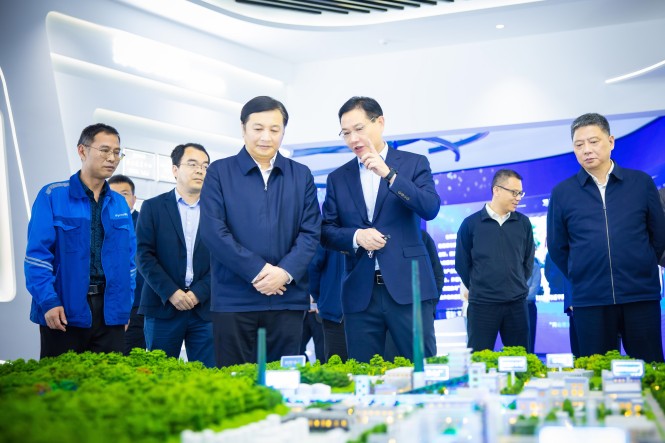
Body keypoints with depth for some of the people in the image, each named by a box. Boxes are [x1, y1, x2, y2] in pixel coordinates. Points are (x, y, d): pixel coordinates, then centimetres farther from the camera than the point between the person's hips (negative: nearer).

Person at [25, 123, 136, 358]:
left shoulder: (120, 204, 12)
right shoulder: (52, 196, -2)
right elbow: (37, 253, -8)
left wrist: (125, 303, 7)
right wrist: (48, 302, -15)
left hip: (110, 311, 4)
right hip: (64, 311, -4)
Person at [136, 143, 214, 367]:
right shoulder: (153, 207, 6)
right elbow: (144, 255, -1)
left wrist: (199, 293, -8)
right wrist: (171, 292, -11)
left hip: (204, 307, 1)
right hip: (163, 307, -1)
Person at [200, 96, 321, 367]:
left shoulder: (301, 175, 11)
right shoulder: (219, 172, 4)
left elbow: (311, 232, 5)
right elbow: (213, 230, -6)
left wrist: (285, 272, -11)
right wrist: (258, 270, -13)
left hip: (287, 299, 2)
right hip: (233, 300, -2)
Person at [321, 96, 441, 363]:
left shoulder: (414, 163, 6)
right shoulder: (338, 178, 13)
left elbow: (431, 209, -8)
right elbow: (326, 231, 9)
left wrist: (388, 173, -15)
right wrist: (356, 236, -11)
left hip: (408, 287, -2)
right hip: (359, 293, 2)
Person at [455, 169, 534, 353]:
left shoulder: (523, 223, 5)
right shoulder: (471, 224, -2)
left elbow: (528, 260, 14)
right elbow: (462, 263, 4)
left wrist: (516, 286, 12)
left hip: (516, 303, 3)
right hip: (481, 303, -2)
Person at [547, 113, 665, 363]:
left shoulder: (642, 183, 4)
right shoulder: (562, 193, 4)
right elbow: (557, 247, 10)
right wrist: (584, 278, 11)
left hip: (642, 297, 0)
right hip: (590, 301, 0)